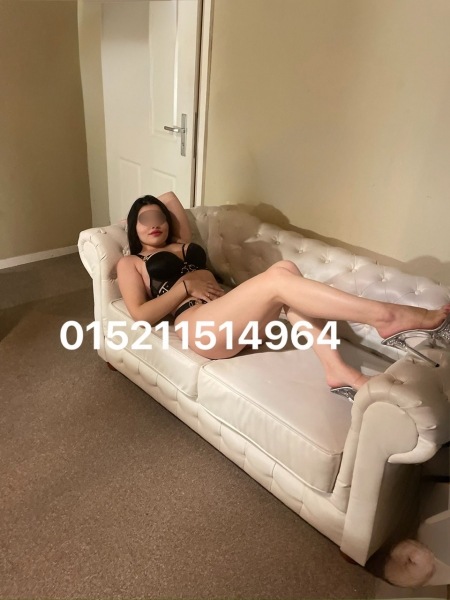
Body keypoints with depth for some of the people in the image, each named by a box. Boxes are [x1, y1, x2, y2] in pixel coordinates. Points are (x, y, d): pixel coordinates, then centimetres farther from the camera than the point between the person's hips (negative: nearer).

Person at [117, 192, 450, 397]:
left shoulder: (182, 244, 32)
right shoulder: (130, 263, 16)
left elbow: (170, 197, 43)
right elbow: (141, 314, 0)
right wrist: (186, 285, -4)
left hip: (232, 317, 7)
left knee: (287, 268, -20)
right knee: (278, 278, -29)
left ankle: (336, 368, -27)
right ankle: (388, 317, -30)